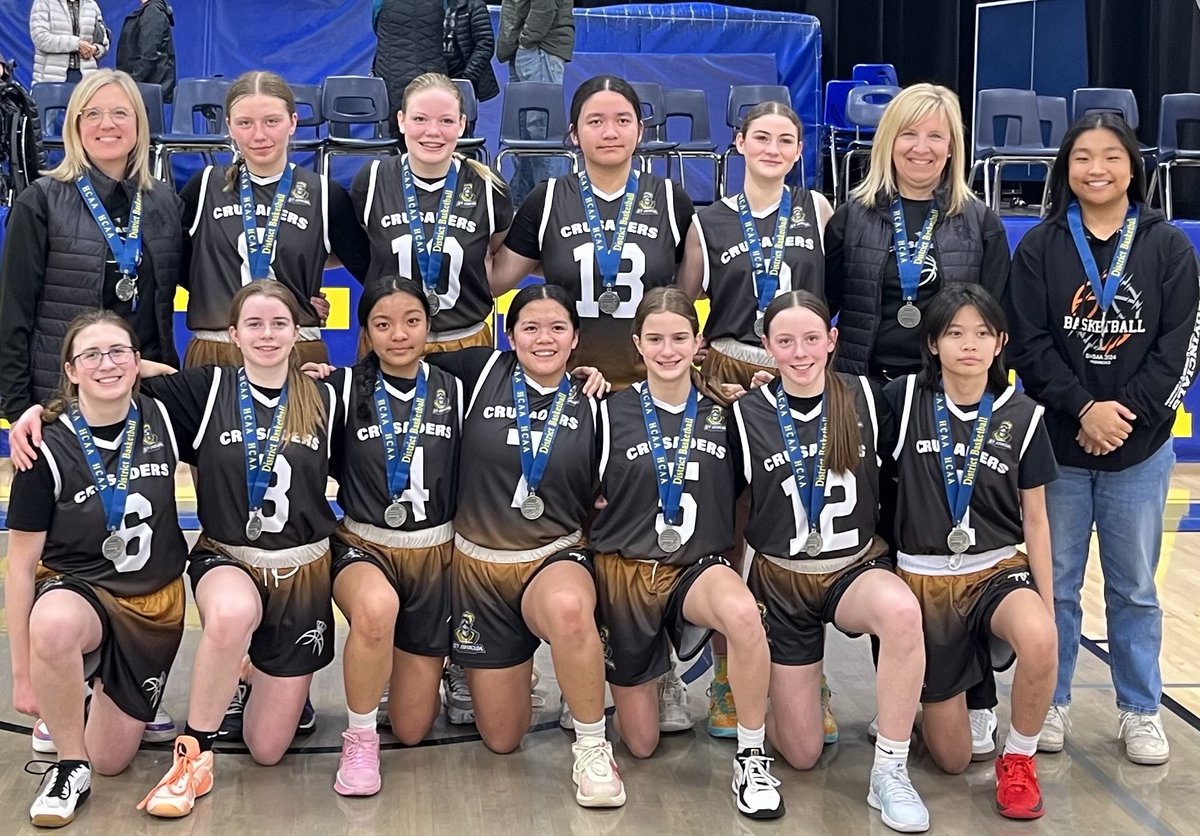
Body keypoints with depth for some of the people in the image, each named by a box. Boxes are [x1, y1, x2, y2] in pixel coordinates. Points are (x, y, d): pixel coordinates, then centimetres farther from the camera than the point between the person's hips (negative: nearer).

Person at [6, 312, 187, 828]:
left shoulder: (161, 418, -7)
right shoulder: (48, 449, -15)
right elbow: (21, 566, -11)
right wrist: (22, 674, -10)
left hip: (157, 602, 3)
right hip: (79, 589, -3)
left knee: (111, 760, 6)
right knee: (55, 623, -41)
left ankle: (105, 691, 41)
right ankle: (69, 765, -16)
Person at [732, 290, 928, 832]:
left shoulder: (865, 398, -4)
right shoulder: (746, 413, -6)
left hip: (857, 567, 0)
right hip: (780, 579, 0)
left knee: (902, 610, -39)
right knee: (802, 755, 1)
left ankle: (889, 772, -22)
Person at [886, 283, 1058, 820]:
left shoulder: (1021, 417, -3)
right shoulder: (904, 400, -6)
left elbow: (1035, 520, 2)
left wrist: (1048, 606, 0)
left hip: (999, 571, 0)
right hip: (923, 579, 0)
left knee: (1039, 639, -38)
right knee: (952, 759, 2)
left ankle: (1019, 759, -10)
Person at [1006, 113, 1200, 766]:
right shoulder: (1040, 247, 1)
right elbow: (1029, 344, -5)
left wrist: (1126, 410, -15)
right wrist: (1082, 408, -17)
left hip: (1141, 449, 0)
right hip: (1058, 445, 0)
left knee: (1134, 588, 10)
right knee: (1054, 584, 7)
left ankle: (1141, 710, 23)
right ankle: (1050, 703, 21)